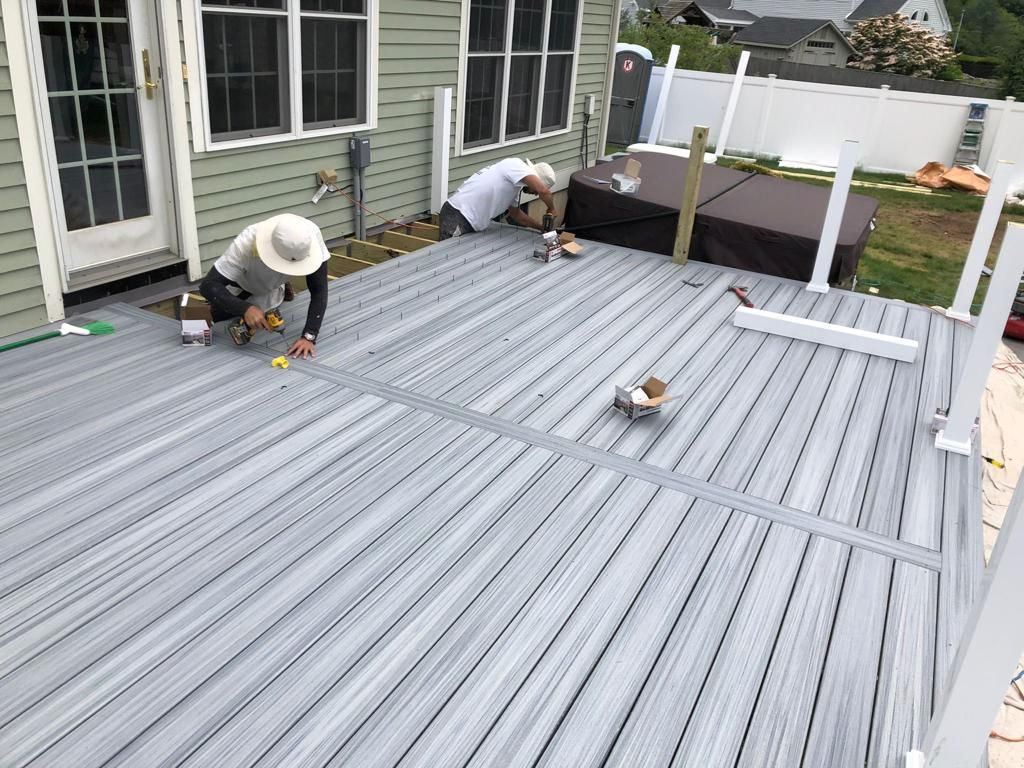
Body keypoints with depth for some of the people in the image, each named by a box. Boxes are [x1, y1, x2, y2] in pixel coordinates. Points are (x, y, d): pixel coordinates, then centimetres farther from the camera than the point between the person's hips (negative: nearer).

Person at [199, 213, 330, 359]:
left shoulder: (311, 236, -38)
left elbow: (318, 291, -32)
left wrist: (309, 336, -41)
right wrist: (245, 309, -56)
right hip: (237, 289, -1)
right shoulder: (246, 244, -42)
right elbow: (208, 286, -40)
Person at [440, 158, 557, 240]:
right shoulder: (516, 165, -12)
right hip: (457, 217, -10)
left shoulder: (515, 184, 16)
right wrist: (551, 210, -6)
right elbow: (542, 190, -25)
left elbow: (515, 213, 29)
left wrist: (541, 227, 27)